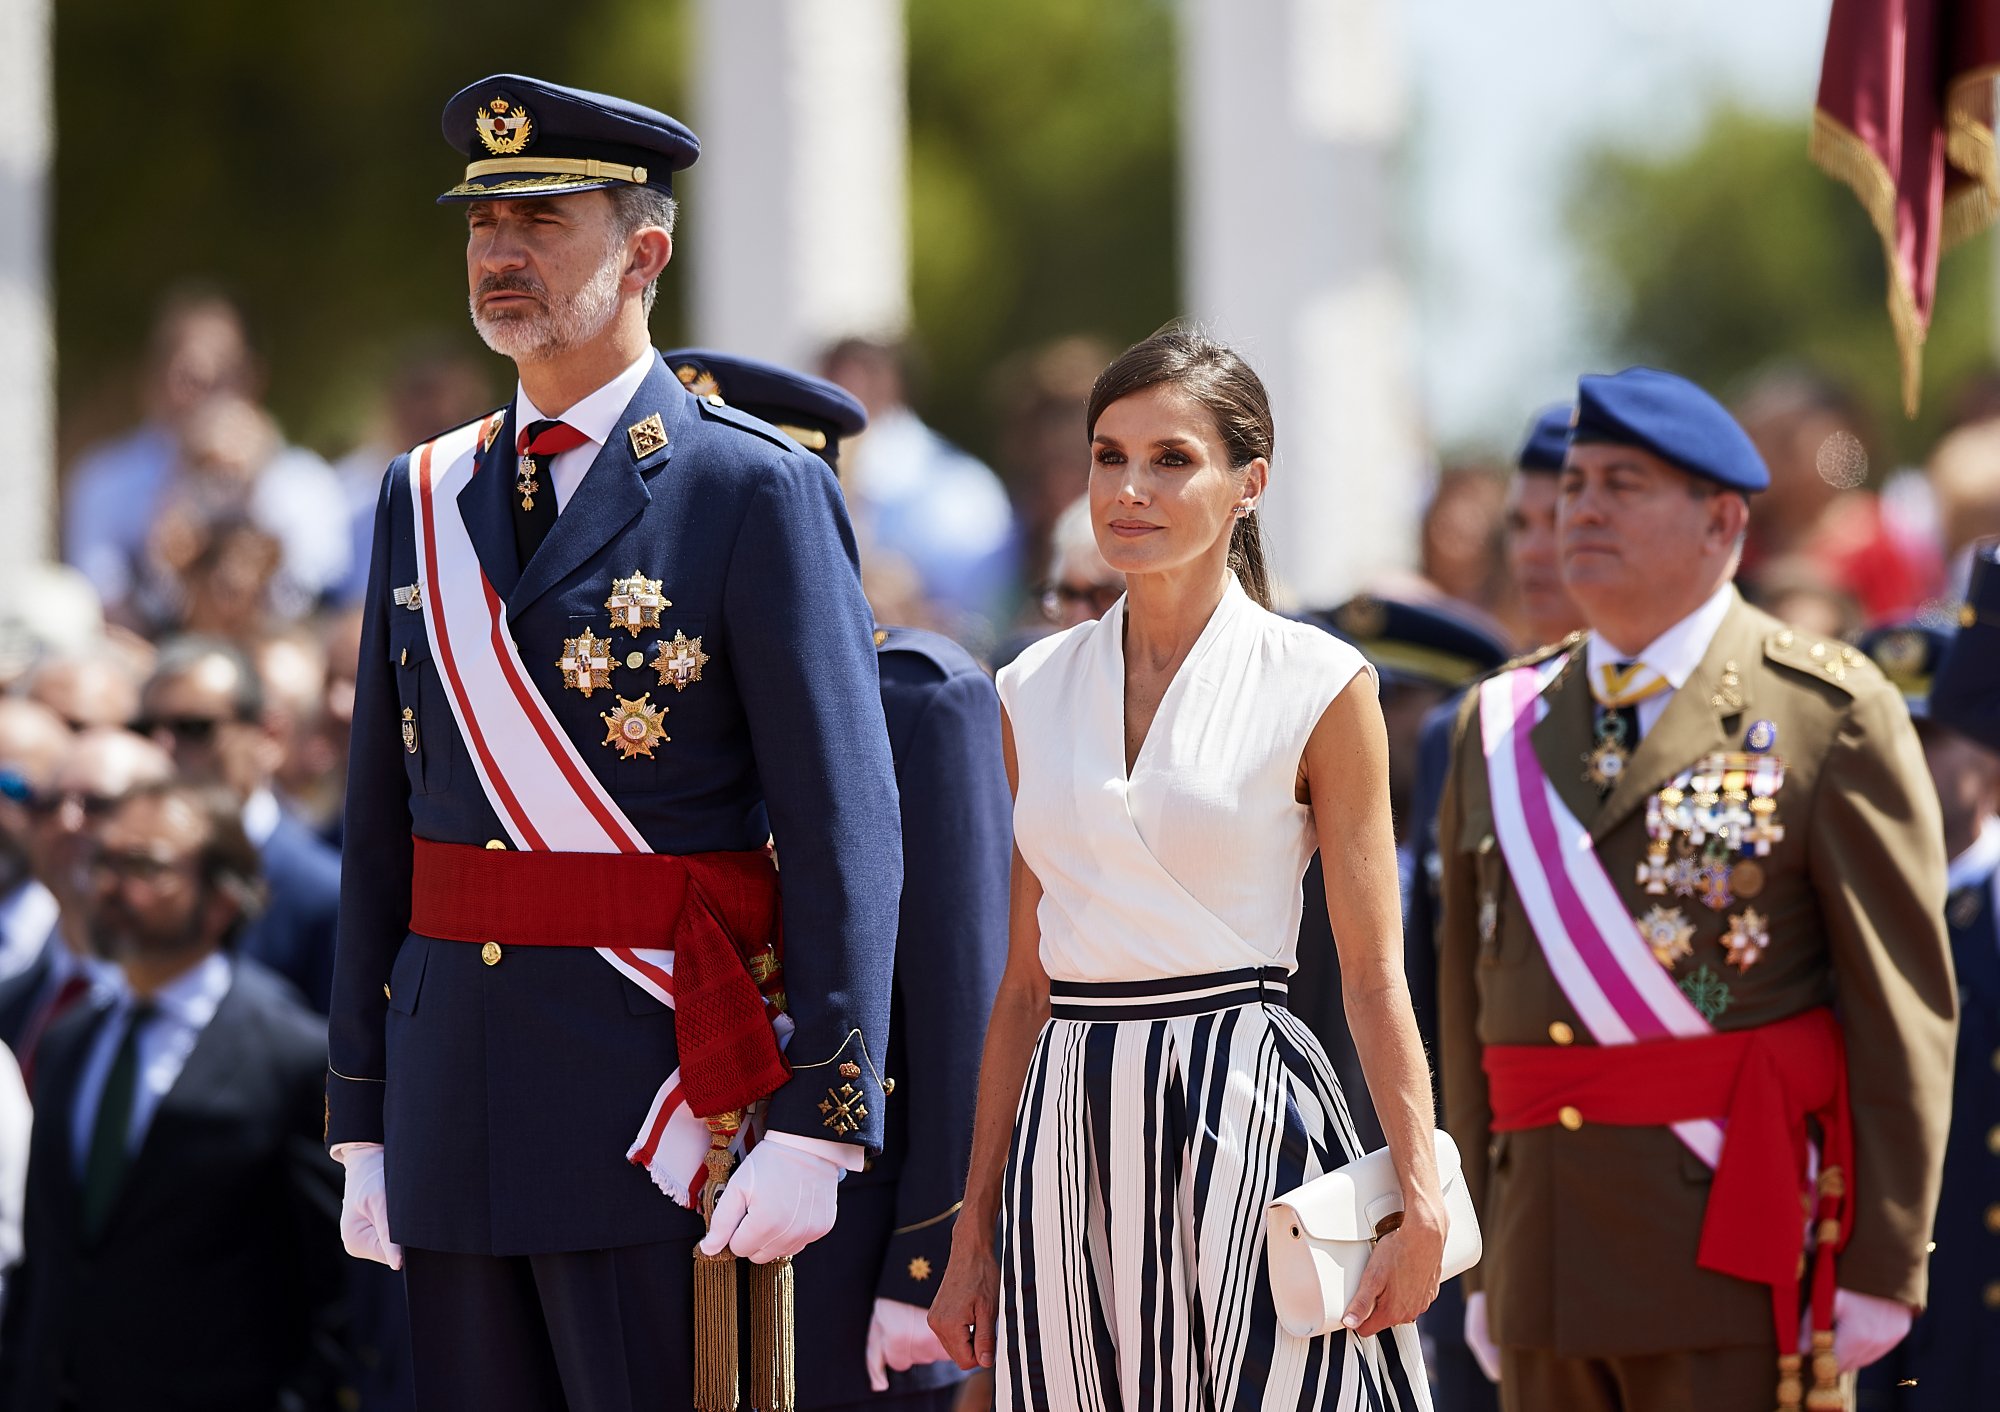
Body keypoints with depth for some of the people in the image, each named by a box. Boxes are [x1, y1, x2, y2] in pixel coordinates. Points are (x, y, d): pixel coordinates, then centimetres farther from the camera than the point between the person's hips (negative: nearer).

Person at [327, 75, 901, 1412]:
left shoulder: (757, 493, -6)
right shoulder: (425, 500, 13)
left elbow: (846, 833, -10)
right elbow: (382, 825, 15)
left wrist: (815, 1130, -17)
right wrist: (364, 1128, 11)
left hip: (655, 1094, -6)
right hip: (455, 1094, 6)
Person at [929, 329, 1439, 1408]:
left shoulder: (1319, 688, -2)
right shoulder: (1037, 691, 11)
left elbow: (1373, 971, -3)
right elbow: (1026, 978, 14)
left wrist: (1421, 1202, -12)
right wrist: (975, 1229, 12)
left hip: (1244, 1118, -4)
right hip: (1071, 1127, 4)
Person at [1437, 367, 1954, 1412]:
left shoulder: (1829, 717, -3)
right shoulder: (1503, 728, 13)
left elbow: (1903, 1011, -6)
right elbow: (1470, 1006, 15)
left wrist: (1881, 1269, -11)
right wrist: (1482, 1266, 12)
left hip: (1745, 1249, -5)